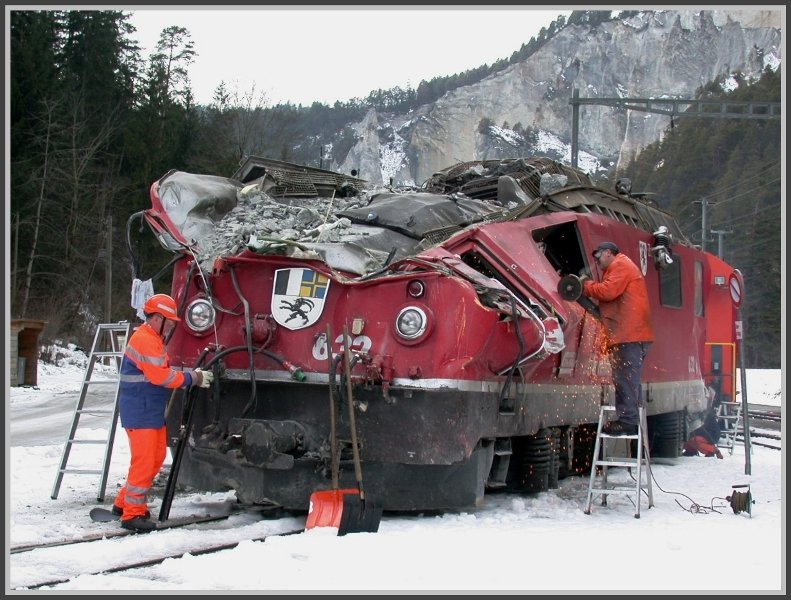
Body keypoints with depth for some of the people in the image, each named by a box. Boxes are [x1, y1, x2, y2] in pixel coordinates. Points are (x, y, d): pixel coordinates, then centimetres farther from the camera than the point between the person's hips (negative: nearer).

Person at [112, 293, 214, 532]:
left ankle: (124, 502, 24)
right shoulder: (144, 340, -17)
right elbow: (160, 376, -22)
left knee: (156, 457, 15)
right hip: (139, 411, -11)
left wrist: (192, 373, 2)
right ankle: (132, 514, -3)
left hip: (152, 411, 11)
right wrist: (193, 379, -15)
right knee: (144, 461, -9)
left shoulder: (154, 339, 18)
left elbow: (164, 371, 17)